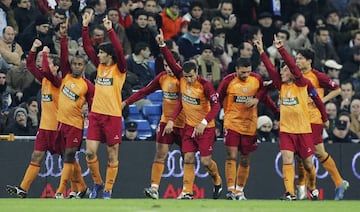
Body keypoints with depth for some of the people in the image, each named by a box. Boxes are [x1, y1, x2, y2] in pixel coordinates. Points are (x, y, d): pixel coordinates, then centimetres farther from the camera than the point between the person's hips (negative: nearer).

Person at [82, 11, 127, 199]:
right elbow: (87, 47, 9)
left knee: (112, 155, 2)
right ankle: (97, 183, 18)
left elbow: (119, 50, -20)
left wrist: (110, 30, -25)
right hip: (96, 114, 5)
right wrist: (85, 26, 0)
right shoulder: (100, 66, 10)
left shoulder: (119, 69, -4)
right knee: (90, 152, -2)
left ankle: (108, 190, 9)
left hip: (113, 115, -5)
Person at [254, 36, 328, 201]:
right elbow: (270, 68, -2)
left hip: (303, 129, -3)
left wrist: (281, 49, -24)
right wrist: (261, 51, -9)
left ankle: (313, 188, 31)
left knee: (308, 163, 7)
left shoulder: (302, 84, -5)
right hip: (286, 129, 3)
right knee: (287, 160, -13)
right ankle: (290, 192, -15)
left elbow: (293, 66, -18)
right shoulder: (281, 86, 5)